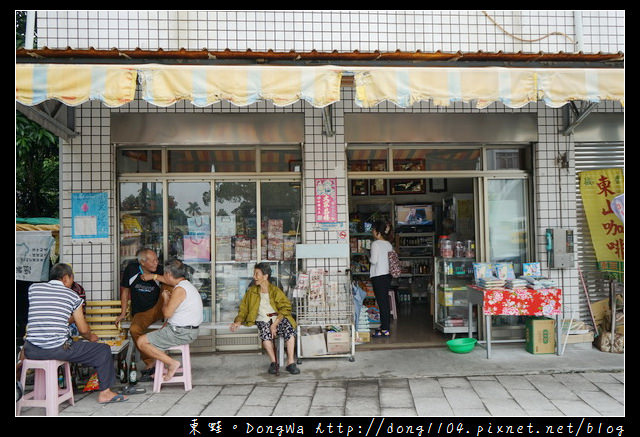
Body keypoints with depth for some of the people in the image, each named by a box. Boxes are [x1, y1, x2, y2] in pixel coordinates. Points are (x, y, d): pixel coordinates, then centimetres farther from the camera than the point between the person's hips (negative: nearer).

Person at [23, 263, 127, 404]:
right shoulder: (72, 295, 1)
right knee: (103, 350, 10)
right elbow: (83, 330, 5)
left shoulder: (33, 288, 9)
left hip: (31, 351, 6)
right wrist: (91, 337, 27)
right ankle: (104, 392, 17)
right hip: (58, 349, -5)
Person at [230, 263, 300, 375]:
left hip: (278, 318, -1)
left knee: (290, 330, -31)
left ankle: (290, 362, -23)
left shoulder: (276, 291, 4)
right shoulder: (251, 291, 12)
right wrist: (238, 322, -6)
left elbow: (285, 308, -5)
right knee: (265, 334, -34)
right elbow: (243, 309, 13)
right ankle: (274, 362, -17)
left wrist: (275, 324, -18)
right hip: (262, 320, 1)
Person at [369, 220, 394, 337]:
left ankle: (384, 330, -2)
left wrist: (369, 257, 3)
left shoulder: (375, 244, -12)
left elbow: (373, 260, -16)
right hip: (387, 275, 8)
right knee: (386, 302, 13)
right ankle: (386, 327, 19)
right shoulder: (389, 244, 10)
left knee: (381, 302, -5)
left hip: (378, 276, -8)